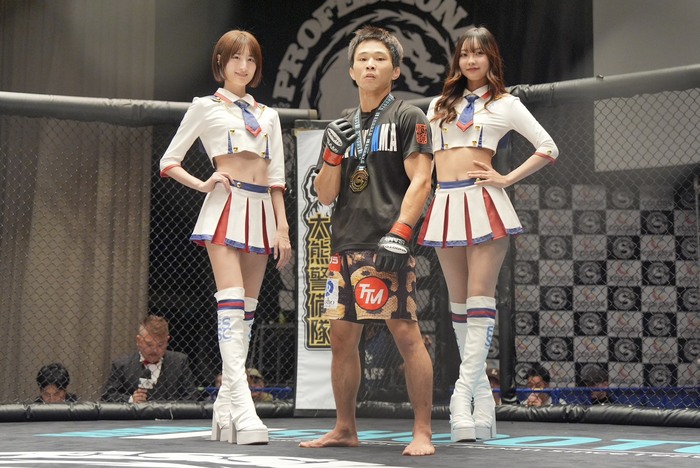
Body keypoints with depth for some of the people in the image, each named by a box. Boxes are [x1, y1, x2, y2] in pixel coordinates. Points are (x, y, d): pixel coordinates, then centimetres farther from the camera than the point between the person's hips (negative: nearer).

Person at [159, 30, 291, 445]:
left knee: (246, 311, 3)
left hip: (262, 210, 5)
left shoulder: (268, 115, 21)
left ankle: (225, 409, 7)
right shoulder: (205, 107, 10)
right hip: (226, 206, -5)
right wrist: (203, 185, -7)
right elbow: (169, 162, 9)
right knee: (232, 305, -17)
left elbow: (277, 177, 16)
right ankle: (243, 410, -26)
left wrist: (282, 226, 6)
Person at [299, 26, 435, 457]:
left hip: (387, 245, -6)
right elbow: (325, 196, 17)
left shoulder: (408, 118, 3)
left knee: (406, 333, -11)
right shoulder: (341, 126, 20)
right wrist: (333, 153, 0)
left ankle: (423, 432, -5)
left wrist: (398, 234, -19)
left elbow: (420, 181, -7)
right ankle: (345, 429, 20)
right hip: (345, 245, 6)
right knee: (342, 337, 9)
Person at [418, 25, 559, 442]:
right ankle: (481, 391, 11)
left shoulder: (505, 104, 8)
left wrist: (507, 179, -4)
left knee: (480, 299, -11)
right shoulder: (439, 105, 20)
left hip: (482, 203, -5)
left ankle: (464, 390, -15)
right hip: (445, 204, 5)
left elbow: (549, 149, 2)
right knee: (458, 303, 5)